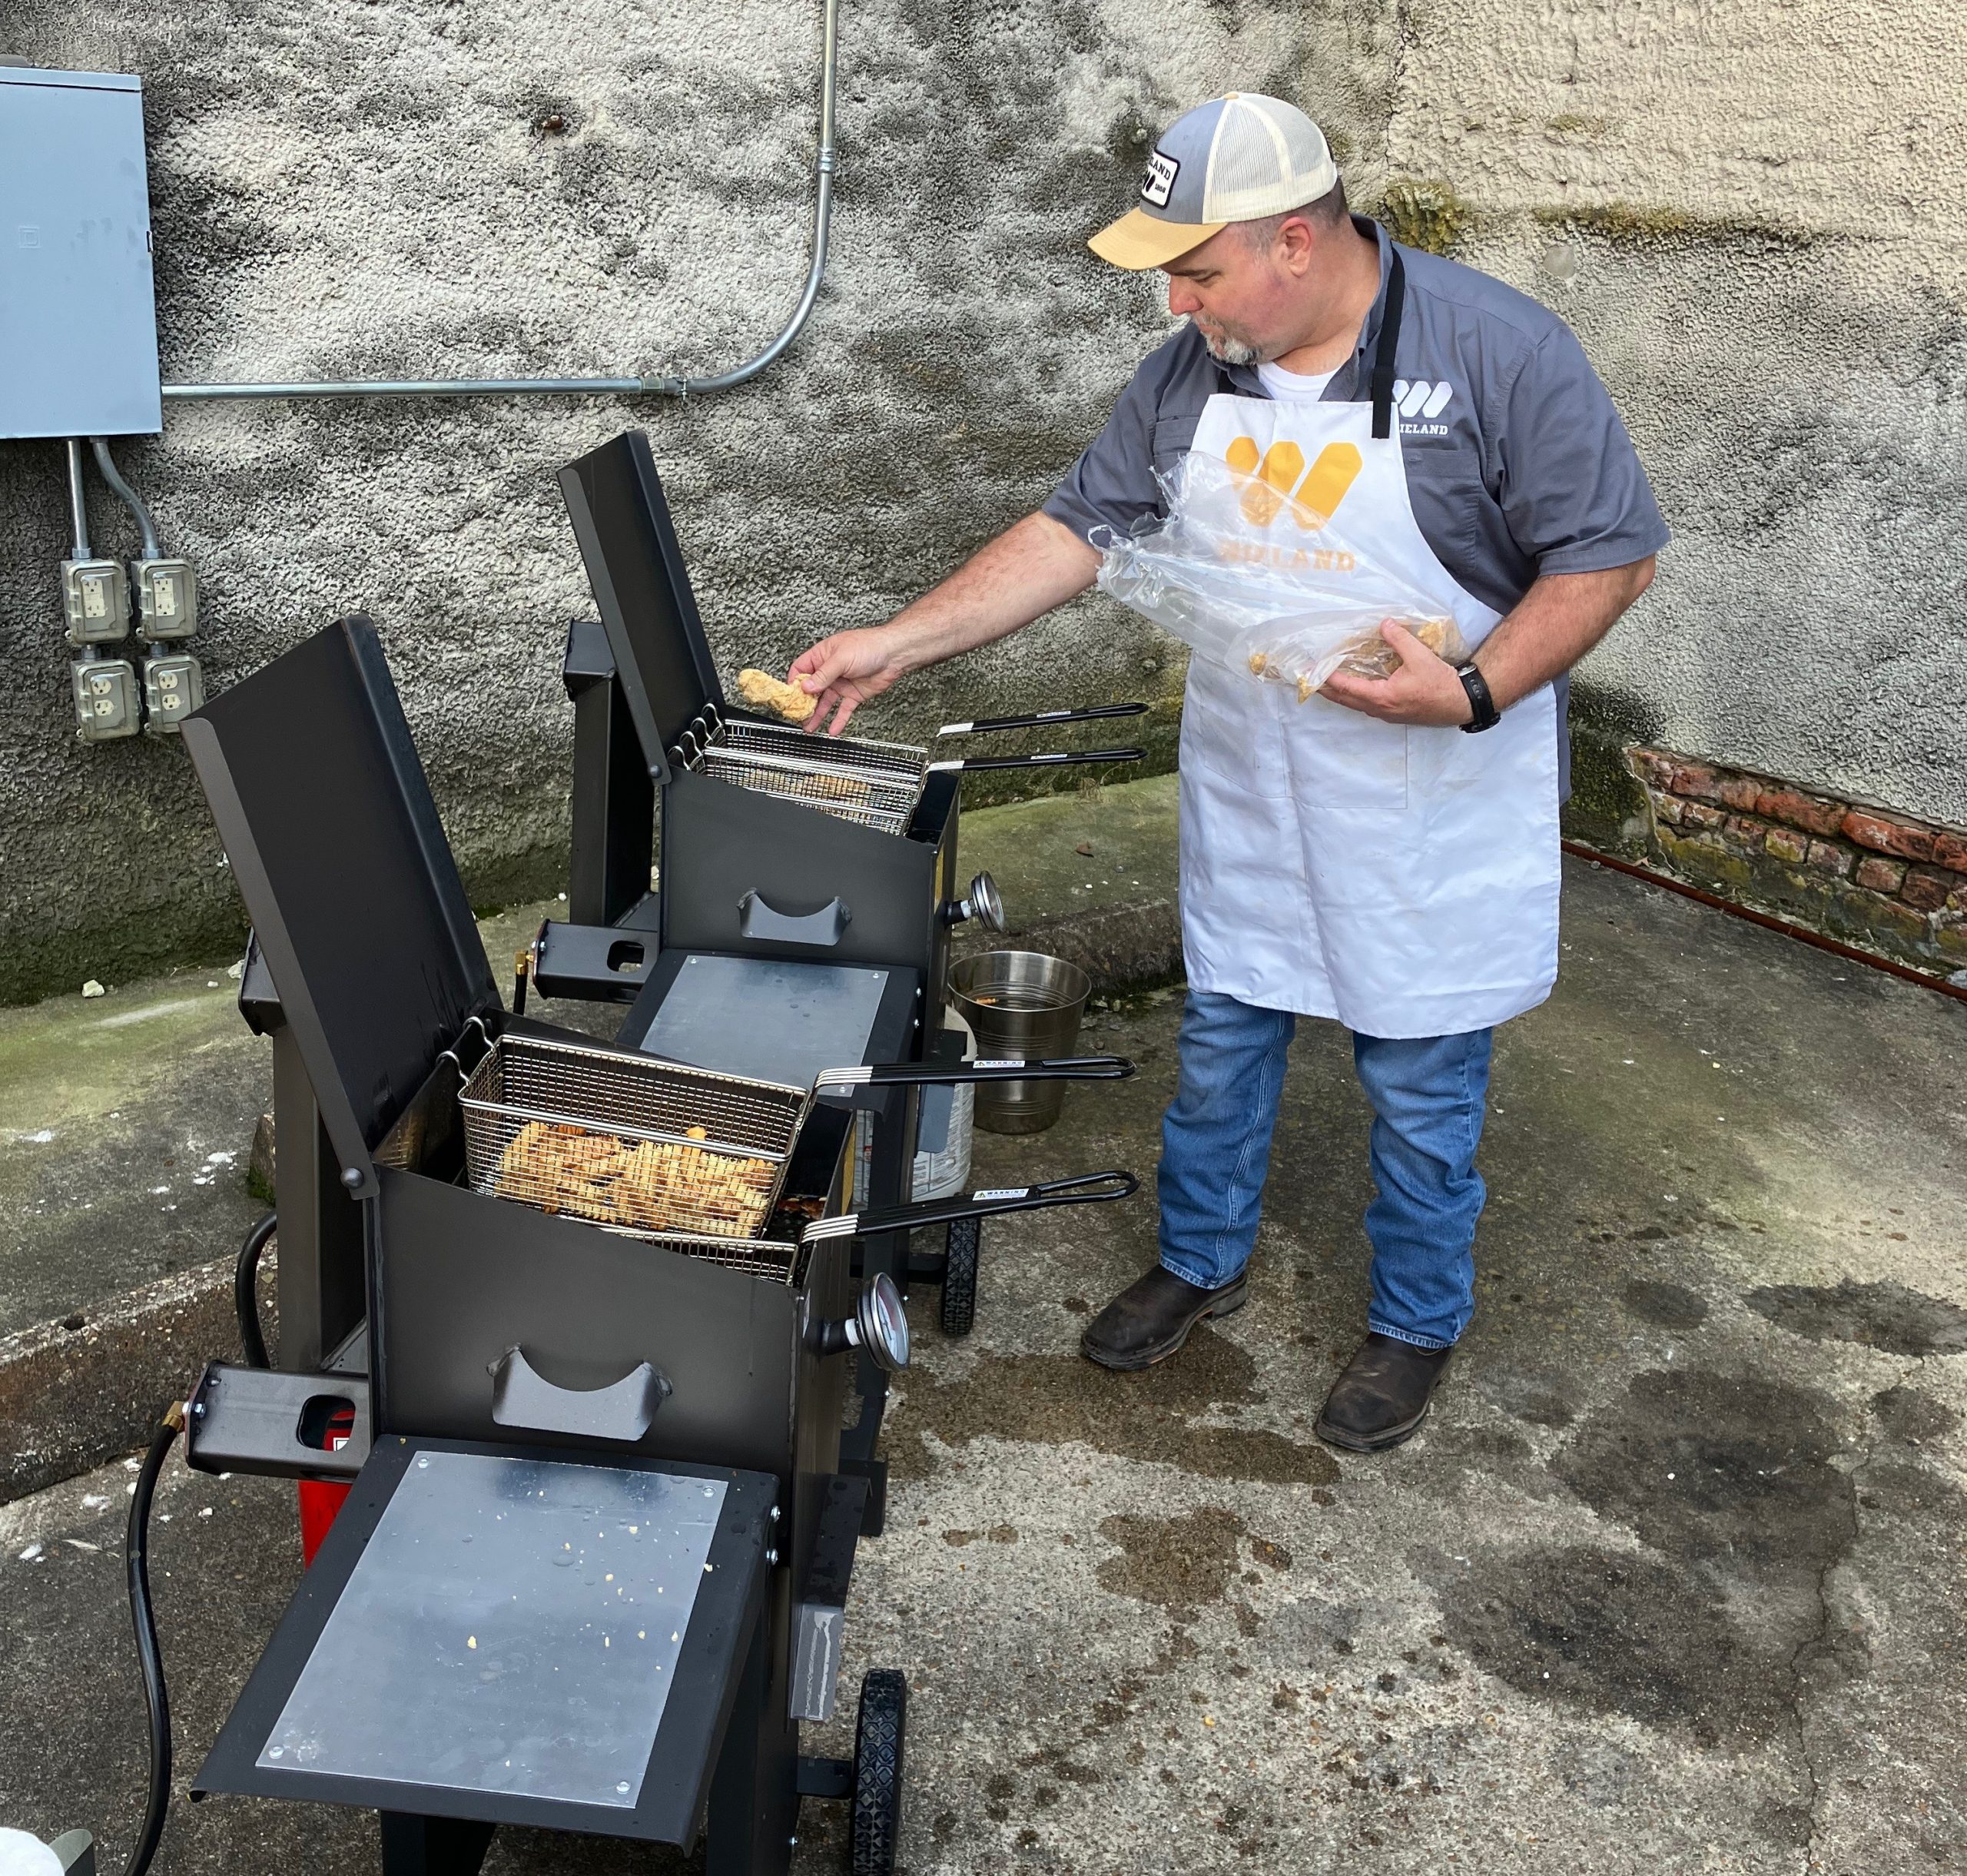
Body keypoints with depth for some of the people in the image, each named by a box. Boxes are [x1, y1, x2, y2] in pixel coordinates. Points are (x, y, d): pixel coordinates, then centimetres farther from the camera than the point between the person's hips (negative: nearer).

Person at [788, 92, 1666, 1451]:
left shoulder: (1499, 353, -18)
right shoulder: (1193, 374, -3)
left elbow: (1613, 556, -14)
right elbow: (1079, 530, 2)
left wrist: (1473, 692, -27)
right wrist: (895, 645, -4)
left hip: (1428, 812, -4)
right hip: (1248, 797, 5)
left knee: (1421, 1088, 10)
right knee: (1223, 1044, 18)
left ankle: (1420, 1325, 33)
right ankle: (1203, 1262, 43)